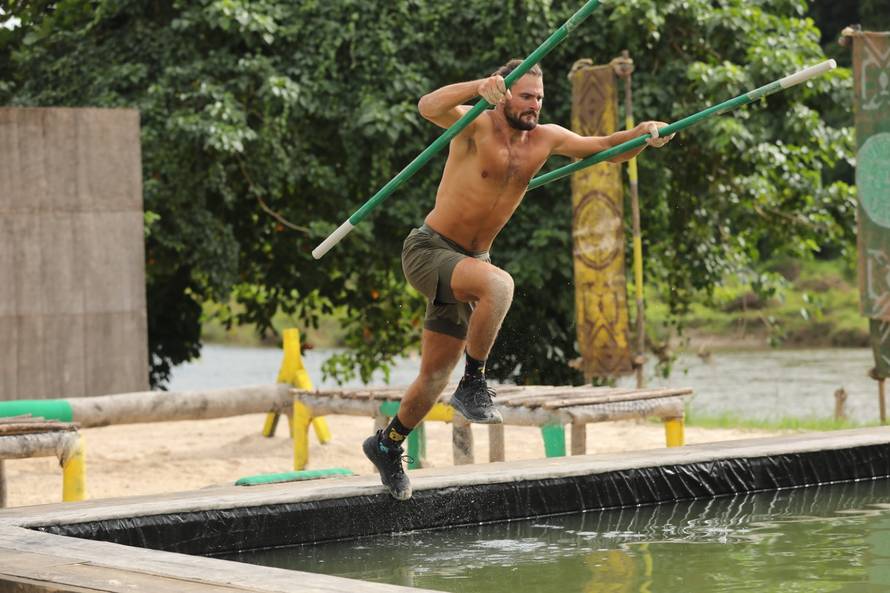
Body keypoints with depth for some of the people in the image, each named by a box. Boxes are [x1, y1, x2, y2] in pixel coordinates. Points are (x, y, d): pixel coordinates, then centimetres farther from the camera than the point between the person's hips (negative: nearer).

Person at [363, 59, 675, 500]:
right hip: (429, 251, -7)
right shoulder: (477, 125, -16)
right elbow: (429, 107, -35)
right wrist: (480, 86, -50)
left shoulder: (545, 139, 3)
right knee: (499, 284, -38)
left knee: (436, 374, 12)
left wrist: (643, 134, -15)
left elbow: (604, 147, 6)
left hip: (469, 262, 7)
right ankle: (474, 384, -23)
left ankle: (387, 444, 34)